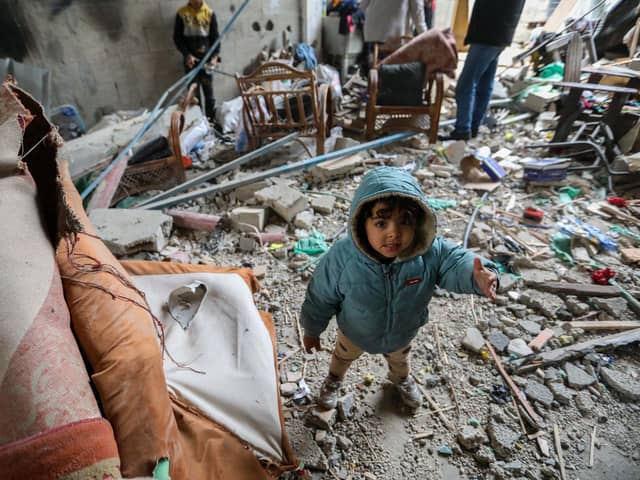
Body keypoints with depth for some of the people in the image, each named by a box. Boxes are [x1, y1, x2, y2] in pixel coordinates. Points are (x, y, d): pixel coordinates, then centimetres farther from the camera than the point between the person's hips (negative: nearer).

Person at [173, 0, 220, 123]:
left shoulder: (210, 14, 3)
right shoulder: (181, 13, 1)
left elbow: (215, 37, 3)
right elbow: (177, 37, 2)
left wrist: (215, 56, -10)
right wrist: (187, 55, -10)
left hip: (206, 58, 0)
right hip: (190, 59, 0)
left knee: (209, 91, 2)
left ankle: (211, 119, 9)